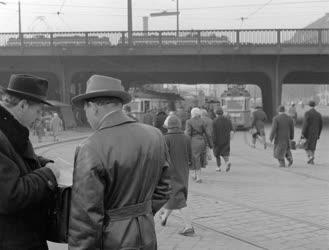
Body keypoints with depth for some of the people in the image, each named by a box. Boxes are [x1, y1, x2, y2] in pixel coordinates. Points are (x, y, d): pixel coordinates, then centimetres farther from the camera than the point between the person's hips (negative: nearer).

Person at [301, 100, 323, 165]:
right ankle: (311, 160, 9)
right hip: (315, 134, 4)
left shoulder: (307, 113, -12)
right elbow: (320, 125, 7)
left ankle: (310, 156, -15)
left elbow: (305, 124, -18)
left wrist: (302, 133, -14)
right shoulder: (319, 114, 4)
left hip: (307, 133, -4)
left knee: (306, 146, 8)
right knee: (312, 146, 13)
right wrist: (318, 134, 16)